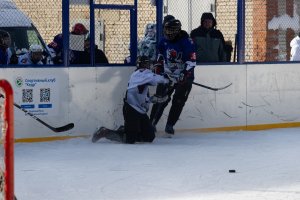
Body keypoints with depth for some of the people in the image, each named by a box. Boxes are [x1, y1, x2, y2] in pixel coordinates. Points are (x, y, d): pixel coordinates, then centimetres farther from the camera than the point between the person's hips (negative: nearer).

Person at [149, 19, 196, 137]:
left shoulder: (186, 41, -19)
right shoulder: (164, 40, -1)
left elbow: (191, 60, -23)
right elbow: (161, 52, 19)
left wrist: (185, 73, -31)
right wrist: (159, 65, 12)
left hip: (183, 77, -4)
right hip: (167, 74, 4)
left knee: (178, 102, -5)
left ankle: (169, 126, 7)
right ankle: (151, 123, 5)